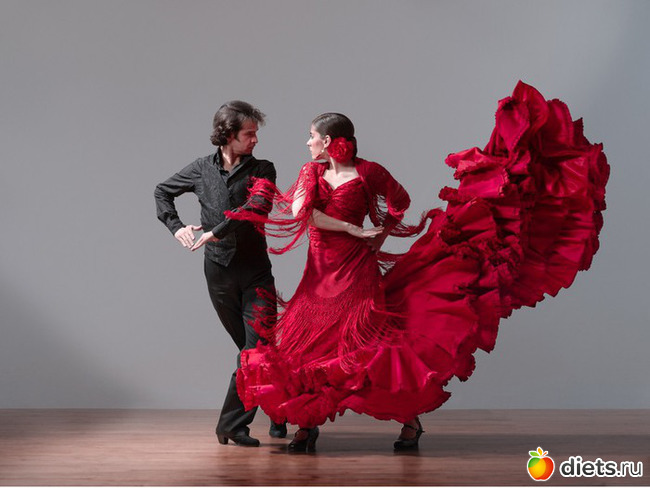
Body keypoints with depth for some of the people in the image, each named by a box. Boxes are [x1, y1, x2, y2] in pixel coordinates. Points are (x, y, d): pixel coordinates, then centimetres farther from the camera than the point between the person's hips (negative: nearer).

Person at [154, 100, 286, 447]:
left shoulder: (261, 170, -3)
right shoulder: (203, 169, 4)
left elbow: (258, 207, -22)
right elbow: (162, 192, 18)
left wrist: (216, 231, -25)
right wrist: (176, 227, 3)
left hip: (255, 269, -1)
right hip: (219, 271, 2)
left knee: (257, 347, -11)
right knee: (254, 348, 8)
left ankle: (232, 425, -6)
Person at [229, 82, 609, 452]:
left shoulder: (367, 173, -3)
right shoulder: (312, 172, 8)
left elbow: (400, 201, 13)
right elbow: (300, 210, -10)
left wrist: (379, 237, 7)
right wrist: (354, 230, -14)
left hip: (357, 272, -5)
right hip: (321, 276, 5)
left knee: (375, 341, -10)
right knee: (303, 342, 1)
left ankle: (410, 419, 4)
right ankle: (307, 426, 12)